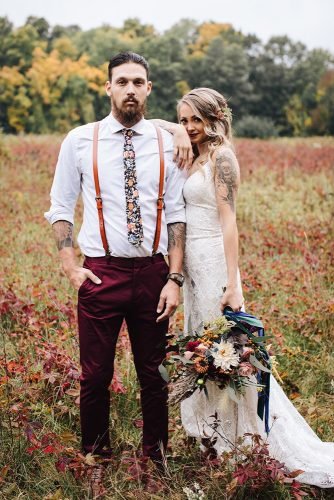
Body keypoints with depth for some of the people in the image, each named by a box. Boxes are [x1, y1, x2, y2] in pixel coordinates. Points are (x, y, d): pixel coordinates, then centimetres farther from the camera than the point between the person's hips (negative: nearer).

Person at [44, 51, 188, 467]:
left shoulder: (166, 144, 3)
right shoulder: (80, 141, 0)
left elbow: (176, 214, 3)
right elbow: (60, 208, 5)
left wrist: (174, 278, -3)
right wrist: (70, 266, -4)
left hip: (153, 273, 1)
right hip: (100, 272, -1)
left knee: (154, 374, 11)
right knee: (95, 375, 6)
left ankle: (155, 456, 29)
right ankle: (95, 456, 26)